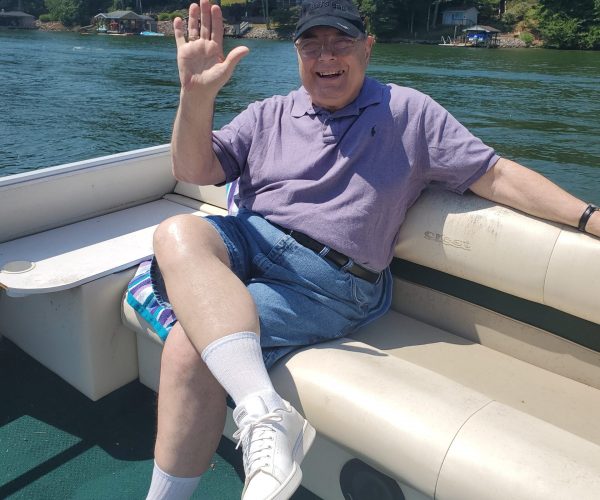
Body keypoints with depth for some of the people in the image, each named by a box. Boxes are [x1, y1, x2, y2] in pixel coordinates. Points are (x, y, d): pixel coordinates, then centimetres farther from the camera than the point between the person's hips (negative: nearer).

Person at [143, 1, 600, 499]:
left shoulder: (409, 113, 9)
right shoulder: (269, 115, 16)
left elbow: (495, 174, 8)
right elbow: (195, 170, 7)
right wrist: (197, 94, -12)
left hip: (331, 284, -4)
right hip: (250, 238, 5)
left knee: (190, 343, -26)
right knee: (178, 233, -30)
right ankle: (264, 412, -40)